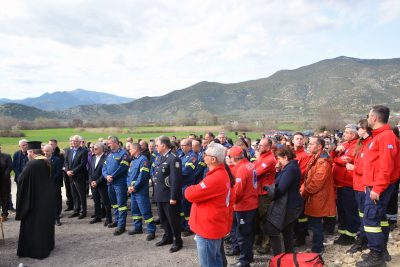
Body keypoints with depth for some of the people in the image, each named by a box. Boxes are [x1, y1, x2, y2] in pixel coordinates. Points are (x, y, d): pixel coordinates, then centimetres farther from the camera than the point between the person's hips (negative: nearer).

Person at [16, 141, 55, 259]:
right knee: (46, 222, 19)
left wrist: (20, 175, 6)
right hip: (48, 196, 8)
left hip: (36, 199, -8)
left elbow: (21, 179, -15)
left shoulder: (31, 164, -21)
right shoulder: (46, 162, 4)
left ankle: (37, 249, 12)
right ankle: (47, 245, 31)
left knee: (34, 224, 5)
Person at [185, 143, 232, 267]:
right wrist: (194, 189, -6)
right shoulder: (222, 173, 5)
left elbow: (191, 194, -24)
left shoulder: (215, 178, -29)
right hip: (216, 225, 10)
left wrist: (189, 189, -4)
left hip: (208, 228, -10)